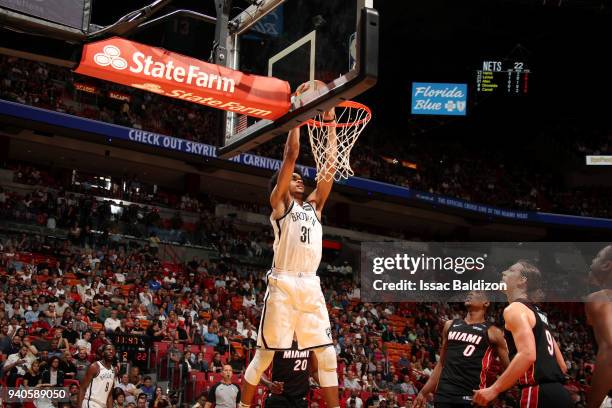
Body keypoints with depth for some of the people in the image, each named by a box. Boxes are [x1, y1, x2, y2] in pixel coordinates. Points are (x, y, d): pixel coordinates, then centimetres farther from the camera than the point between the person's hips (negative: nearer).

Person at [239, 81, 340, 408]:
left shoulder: (313, 206, 21)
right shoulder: (279, 203, 5)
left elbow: (329, 167, 17)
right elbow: (290, 156, -2)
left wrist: (330, 124, 17)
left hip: (311, 287, 6)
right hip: (283, 285, -5)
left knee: (327, 354, 3)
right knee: (265, 353, -1)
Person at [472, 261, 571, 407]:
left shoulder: (514, 308, -4)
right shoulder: (537, 313, 24)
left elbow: (527, 355, -20)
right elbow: (562, 365, 24)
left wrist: (494, 389, -18)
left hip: (540, 395, -10)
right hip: (557, 394, 10)